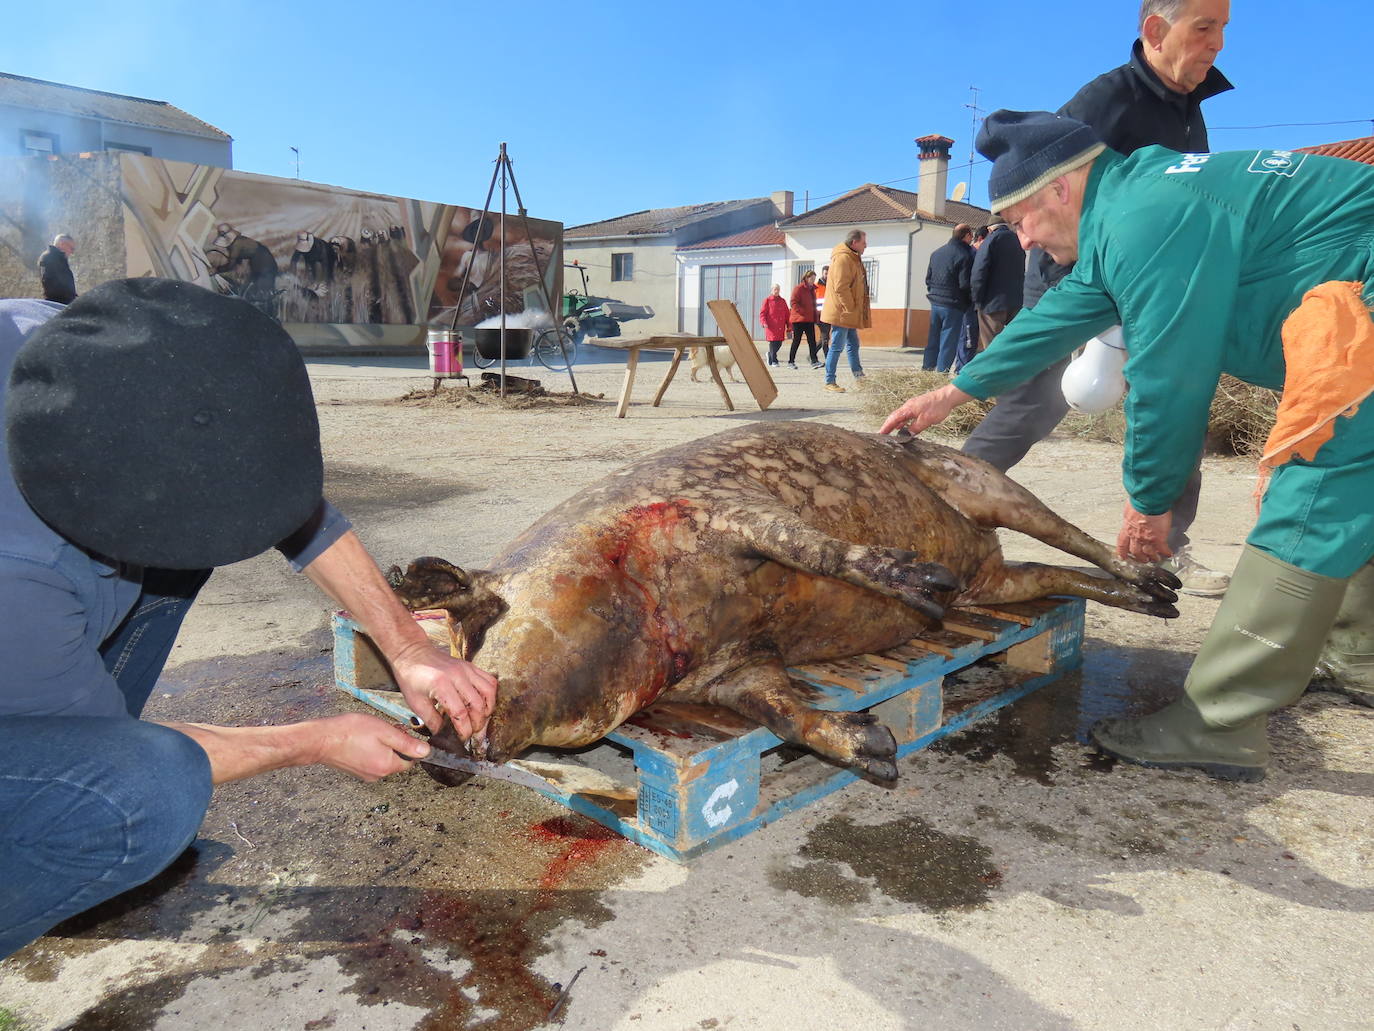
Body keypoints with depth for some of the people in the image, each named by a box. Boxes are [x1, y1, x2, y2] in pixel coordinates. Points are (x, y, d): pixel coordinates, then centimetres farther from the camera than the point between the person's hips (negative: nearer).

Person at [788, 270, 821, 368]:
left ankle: (814, 361, -6)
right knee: (797, 340, 0)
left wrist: (815, 316, 10)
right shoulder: (798, 288, -8)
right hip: (799, 319, -7)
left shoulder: (812, 289, 16)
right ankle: (791, 361, 11)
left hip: (810, 320, 7)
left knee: (812, 340, -2)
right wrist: (804, 312, -21)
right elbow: (794, 303, -15)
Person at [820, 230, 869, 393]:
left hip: (849, 314, 11)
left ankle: (859, 377, 21)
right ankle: (829, 382, 0)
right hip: (841, 313, -11)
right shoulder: (842, 258, -16)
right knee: (837, 347, -6)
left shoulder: (852, 258, 17)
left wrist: (853, 310, 18)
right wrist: (850, 309, -21)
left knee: (853, 345, 14)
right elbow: (841, 288, -23)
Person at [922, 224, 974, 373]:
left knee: (933, 338, 13)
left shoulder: (936, 253, 10)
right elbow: (964, 284, -16)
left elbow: (928, 278, 14)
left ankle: (927, 367, 17)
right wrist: (972, 299, 0)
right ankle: (942, 370, -1)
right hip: (953, 305, -6)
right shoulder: (965, 255, -12)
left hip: (935, 302, 6)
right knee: (949, 340, 0)